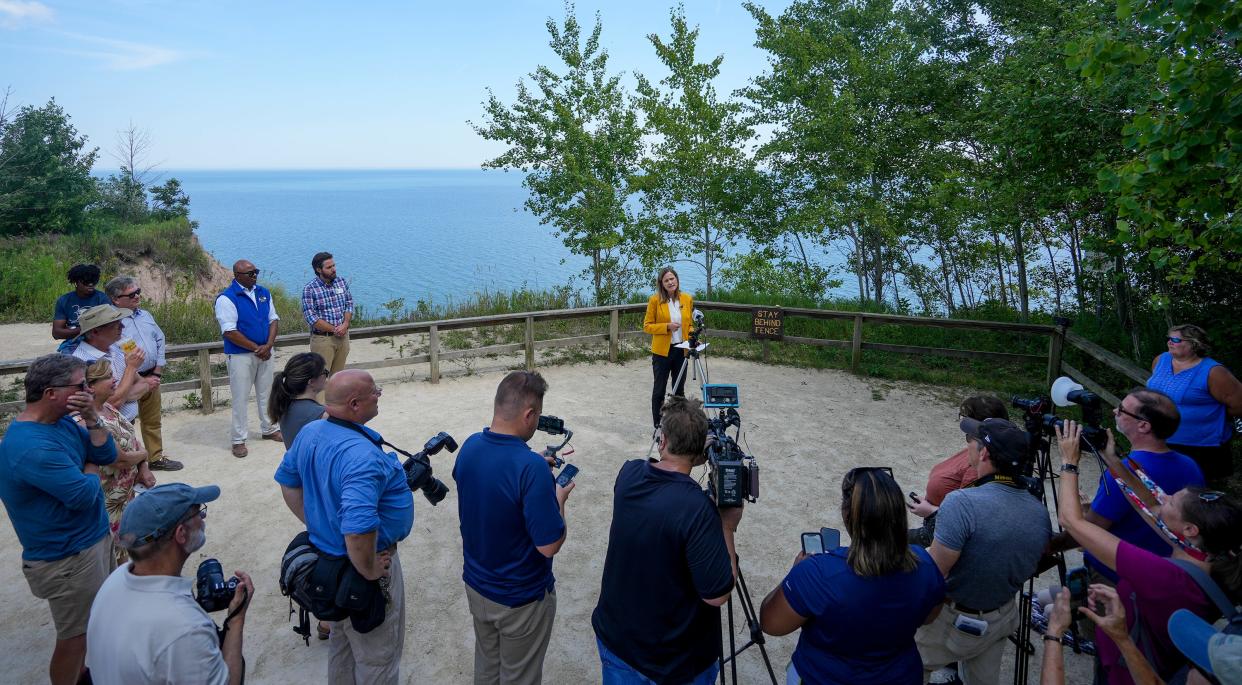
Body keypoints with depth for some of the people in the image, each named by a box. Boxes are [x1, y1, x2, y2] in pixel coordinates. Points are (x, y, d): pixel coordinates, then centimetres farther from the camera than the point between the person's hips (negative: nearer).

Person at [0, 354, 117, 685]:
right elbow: (84, 495, -27)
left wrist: (91, 417, -12)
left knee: (91, 622, 25)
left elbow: (107, 454, 4)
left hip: (92, 540, 10)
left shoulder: (62, 422, 1)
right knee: (74, 636, 7)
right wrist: (90, 470, -6)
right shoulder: (32, 446, -29)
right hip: (68, 558, -9)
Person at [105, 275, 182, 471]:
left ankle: (156, 457, 29)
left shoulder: (145, 315, 10)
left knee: (153, 421, 17)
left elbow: (160, 342, 13)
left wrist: (157, 374, 3)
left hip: (151, 378, 7)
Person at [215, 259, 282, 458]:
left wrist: (268, 346, -8)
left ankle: (268, 429, 30)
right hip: (240, 355, -6)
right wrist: (256, 348, -16)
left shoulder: (263, 293, 6)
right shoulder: (227, 298, -12)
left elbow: (273, 320, 7)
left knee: (266, 393, 15)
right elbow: (229, 332, -17)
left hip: (265, 351, 6)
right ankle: (238, 439, 11)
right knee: (240, 397, 1)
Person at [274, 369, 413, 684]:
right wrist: (368, 571, -25)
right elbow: (358, 527, -42)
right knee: (377, 657, 13)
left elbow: (287, 481, 11)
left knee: (341, 642, 30)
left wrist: (313, 524, 13)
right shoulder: (362, 456, -34)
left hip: (327, 554, 9)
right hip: (358, 566, -9)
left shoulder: (309, 432, -4)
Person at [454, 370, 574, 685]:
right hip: (521, 599, -6)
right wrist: (559, 498, -11)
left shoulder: (470, 446, -10)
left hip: (476, 585, 6)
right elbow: (550, 545, -27)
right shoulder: (532, 469, -33)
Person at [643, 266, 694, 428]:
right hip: (662, 352, -3)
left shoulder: (687, 299, 4)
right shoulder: (655, 300, -7)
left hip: (681, 350, 3)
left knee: (679, 390, 13)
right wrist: (667, 326, -19)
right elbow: (647, 326, -5)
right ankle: (658, 426, 16)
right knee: (659, 390, 5)